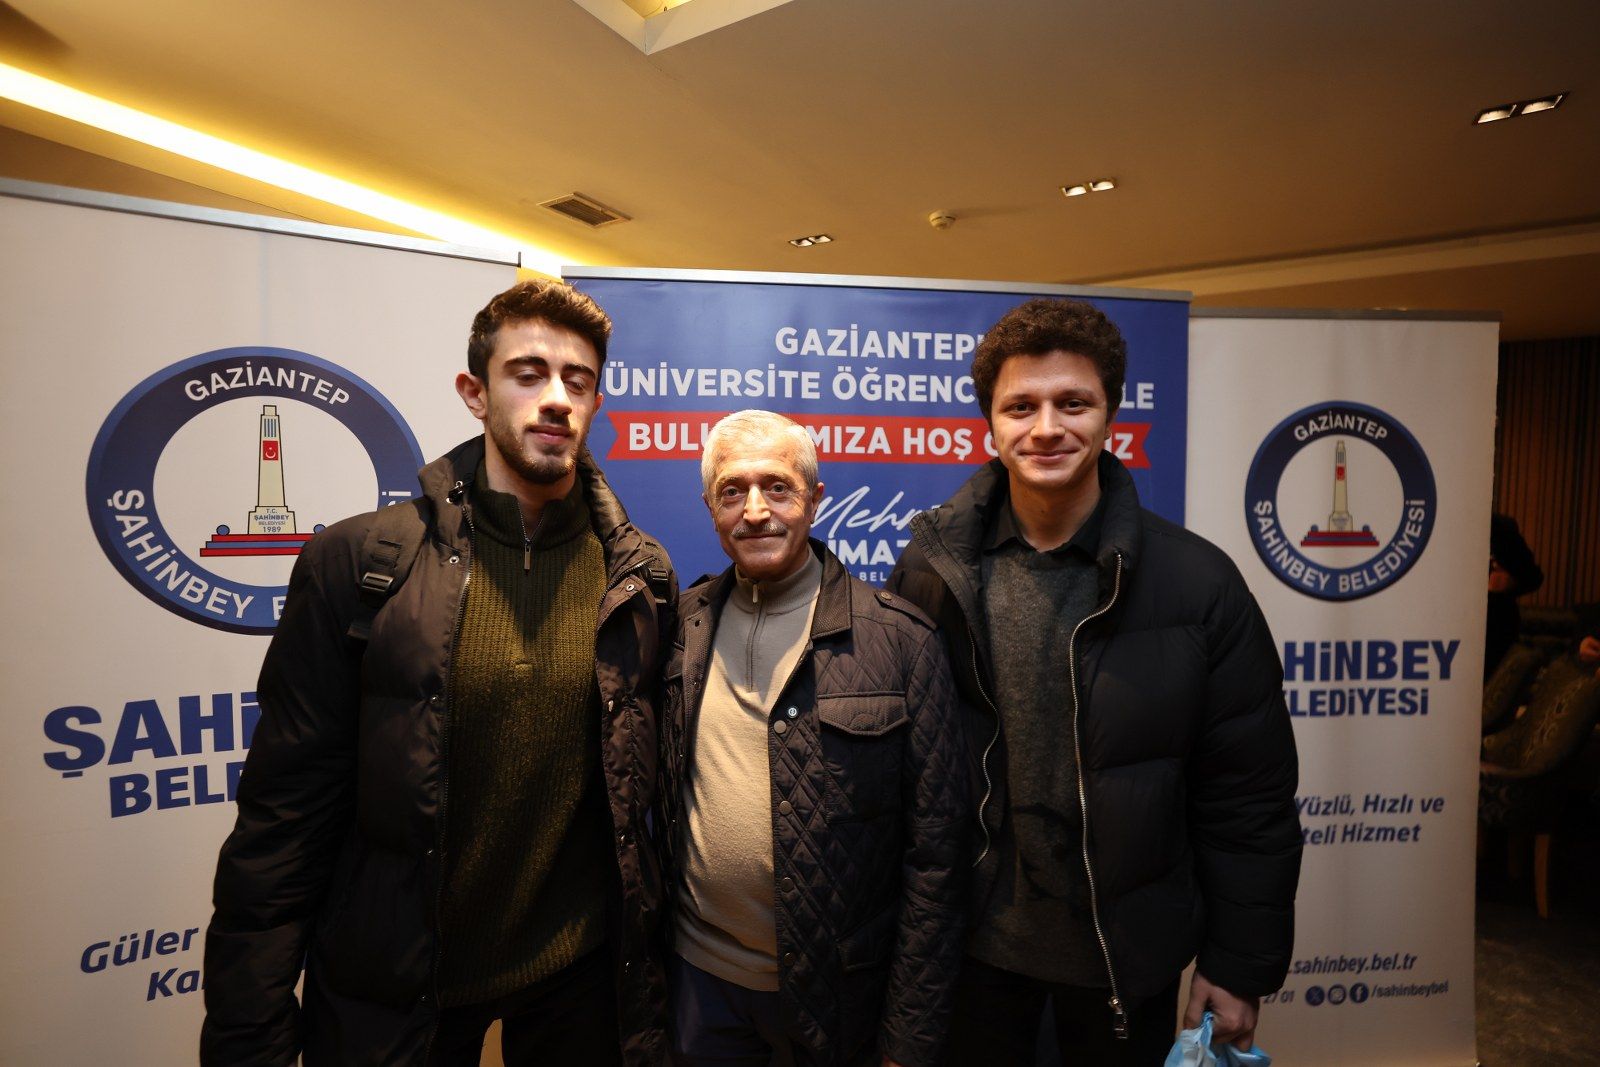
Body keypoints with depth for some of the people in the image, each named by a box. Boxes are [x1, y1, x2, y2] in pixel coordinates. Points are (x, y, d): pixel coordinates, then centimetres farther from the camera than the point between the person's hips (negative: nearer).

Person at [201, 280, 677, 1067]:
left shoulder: (641, 578, -8)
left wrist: (649, 977, 2)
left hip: (582, 969, 2)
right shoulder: (355, 562, -13)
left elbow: (646, 786, 0)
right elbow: (284, 817, -10)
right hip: (393, 986, -1)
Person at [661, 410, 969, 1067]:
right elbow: (658, 801, 6)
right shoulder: (683, 630, -3)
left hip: (840, 990, -2)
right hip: (700, 978, 3)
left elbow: (934, 849, -12)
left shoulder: (901, 639, -15)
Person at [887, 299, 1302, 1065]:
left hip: (1128, 950, 0)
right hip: (967, 942, 1)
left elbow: (1248, 799, -6)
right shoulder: (929, 569, -11)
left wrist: (1239, 968, -2)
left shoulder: (1197, 582, -13)